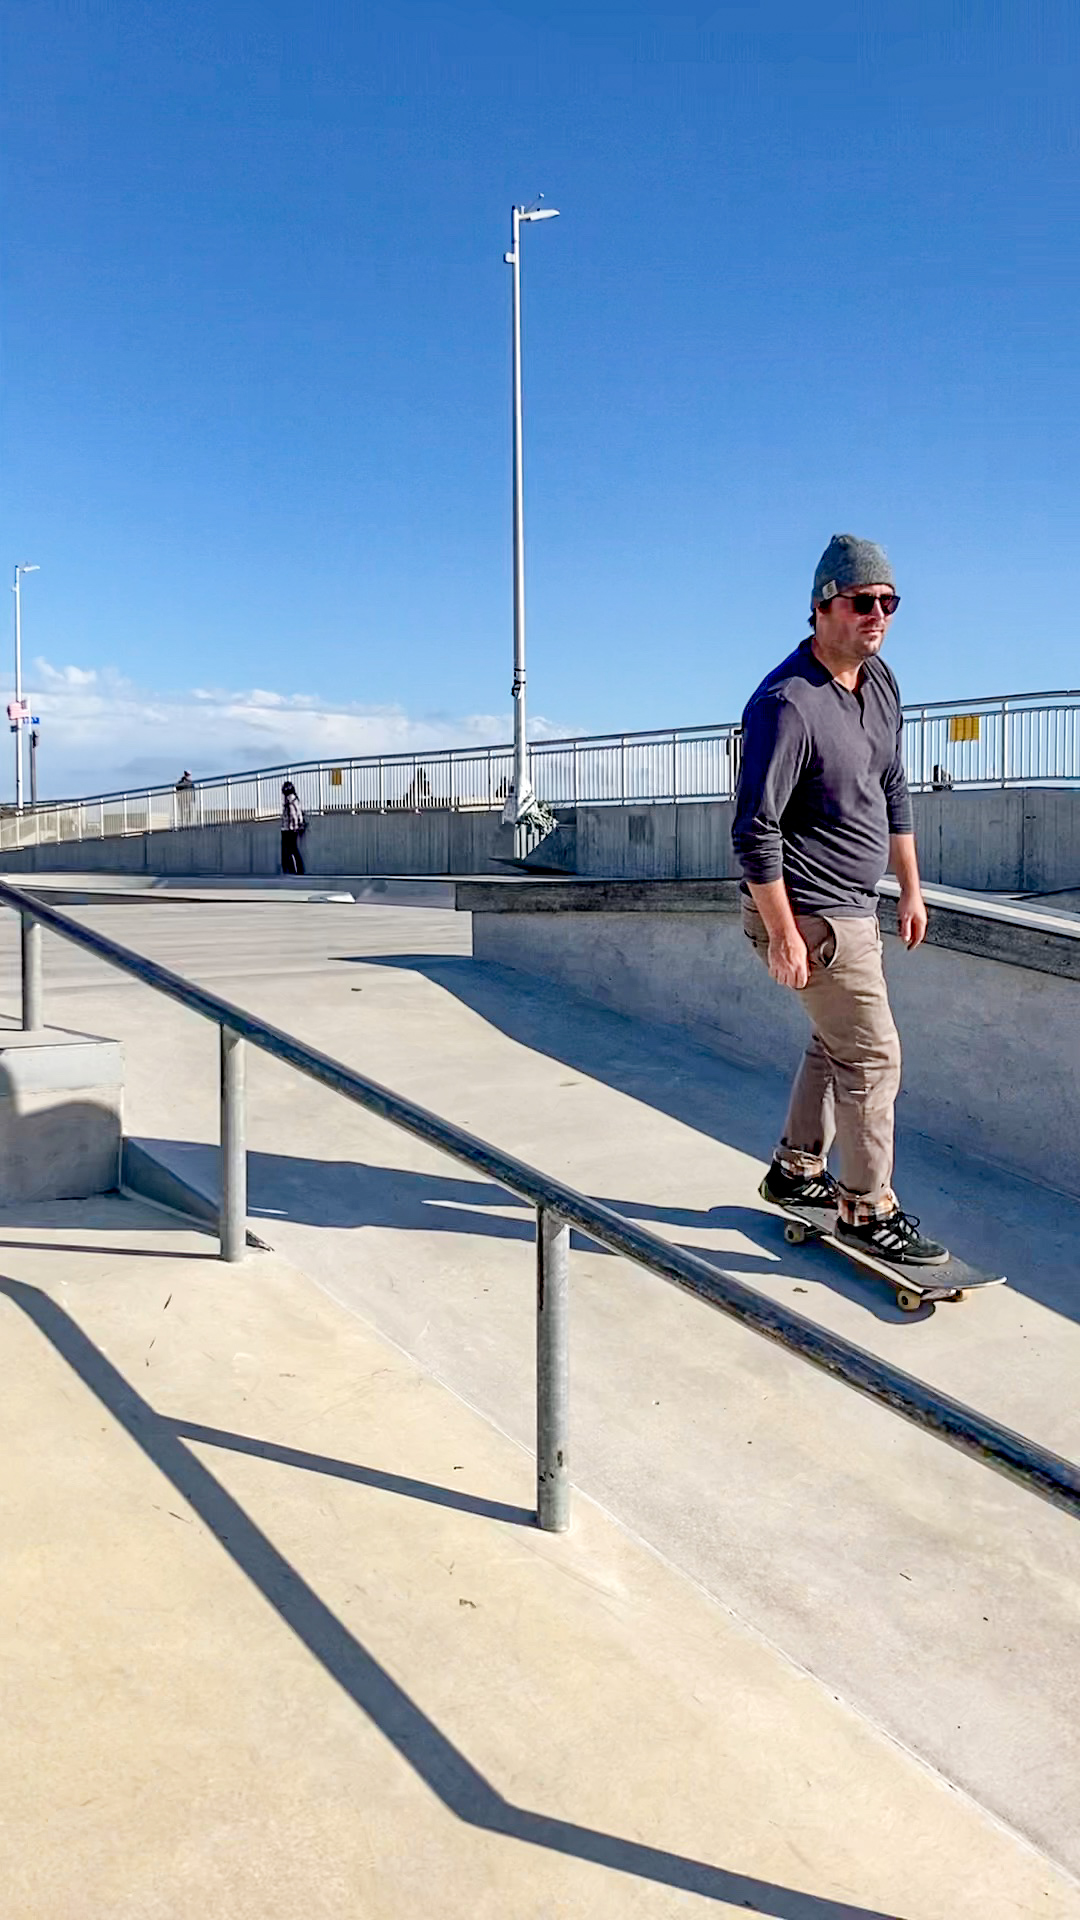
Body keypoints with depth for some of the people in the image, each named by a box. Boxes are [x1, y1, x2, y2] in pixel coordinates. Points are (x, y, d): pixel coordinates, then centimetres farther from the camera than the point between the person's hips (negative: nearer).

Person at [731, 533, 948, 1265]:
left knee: (837, 1041, 19)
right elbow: (756, 829, -22)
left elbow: (893, 791, 17)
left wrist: (912, 889, 17)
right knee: (873, 1053, -4)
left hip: (855, 905, 10)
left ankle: (796, 1170, 36)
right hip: (809, 913, -9)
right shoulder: (787, 703, -21)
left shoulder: (881, 682, 7)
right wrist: (783, 935, -22)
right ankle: (869, 1209, 10)